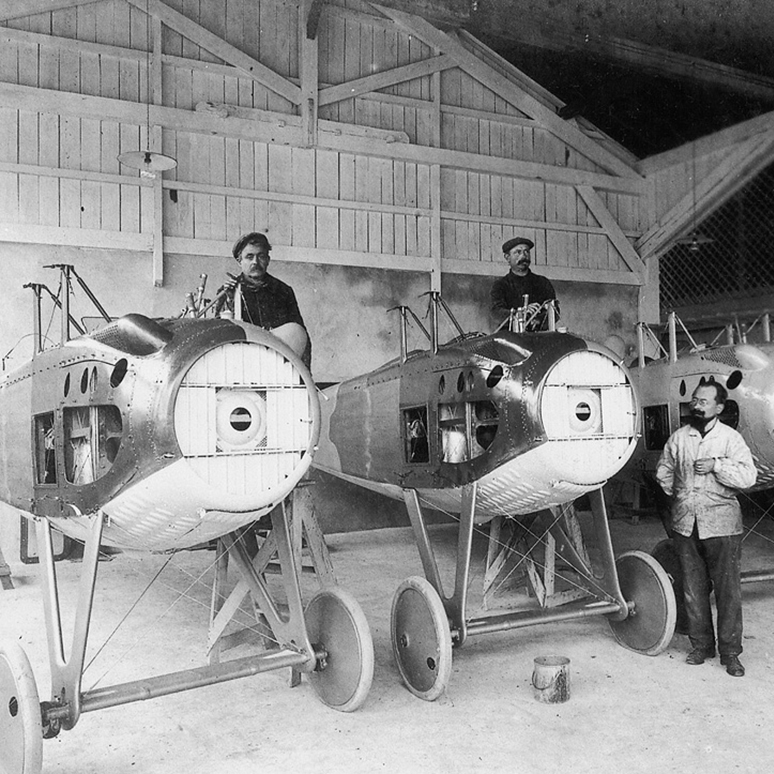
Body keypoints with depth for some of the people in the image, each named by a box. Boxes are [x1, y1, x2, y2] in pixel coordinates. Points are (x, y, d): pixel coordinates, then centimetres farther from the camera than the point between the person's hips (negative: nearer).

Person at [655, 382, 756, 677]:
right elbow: (663, 473, 19)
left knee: (728, 589, 0)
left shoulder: (730, 438, -2)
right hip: (685, 524, 3)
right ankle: (701, 645, 22)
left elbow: (748, 476, -11)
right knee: (693, 588, 9)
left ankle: (730, 652, 11)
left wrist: (716, 465, -18)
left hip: (721, 525, -3)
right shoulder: (678, 438, 7)